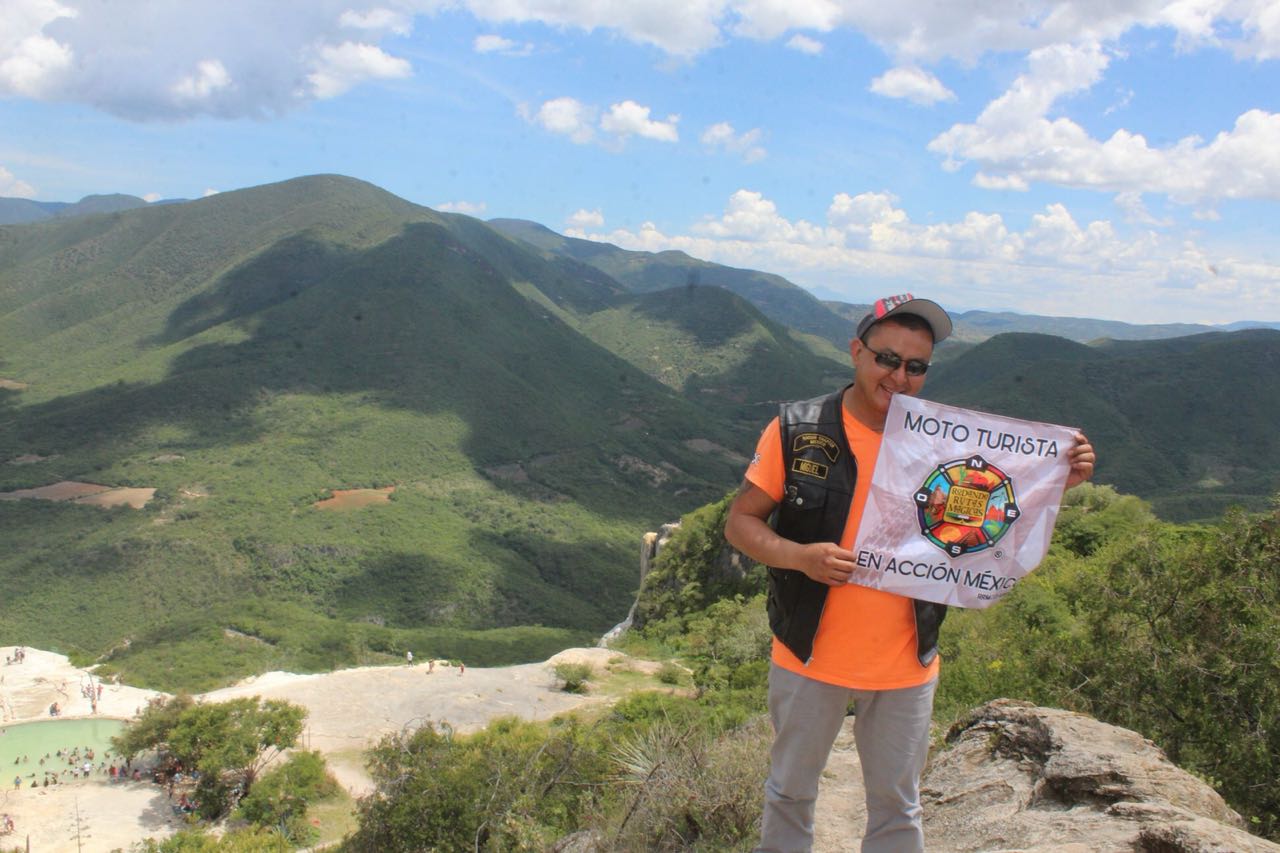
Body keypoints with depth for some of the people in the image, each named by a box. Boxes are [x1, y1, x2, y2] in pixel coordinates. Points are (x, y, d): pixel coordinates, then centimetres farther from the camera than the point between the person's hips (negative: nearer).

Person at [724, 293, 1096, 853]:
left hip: (906, 670, 2)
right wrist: (800, 556, -26)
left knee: (897, 807, 20)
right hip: (810, 659, -1)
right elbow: (740, 522, -8)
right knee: (789, 793, 20)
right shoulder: (796, 431, -11)